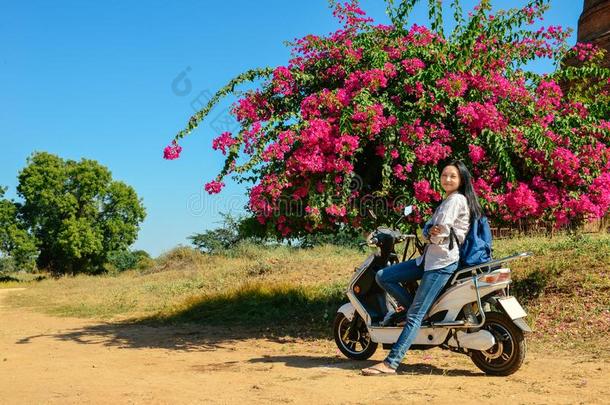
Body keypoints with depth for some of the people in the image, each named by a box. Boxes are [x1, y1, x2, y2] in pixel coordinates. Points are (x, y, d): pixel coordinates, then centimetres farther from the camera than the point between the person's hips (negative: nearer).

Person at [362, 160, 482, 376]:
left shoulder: (456, 199, -9)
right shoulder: (448, 200, 22)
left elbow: (440, 233, -16)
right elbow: (427, 229, 13)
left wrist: (433, 235, 7)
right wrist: (430, 233, -10)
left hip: (443, 262, -10)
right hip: (430, 258, 10)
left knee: (415, 315, -12)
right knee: (383, 276, 0)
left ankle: (391, 363, -13)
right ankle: (413, 307, 8)